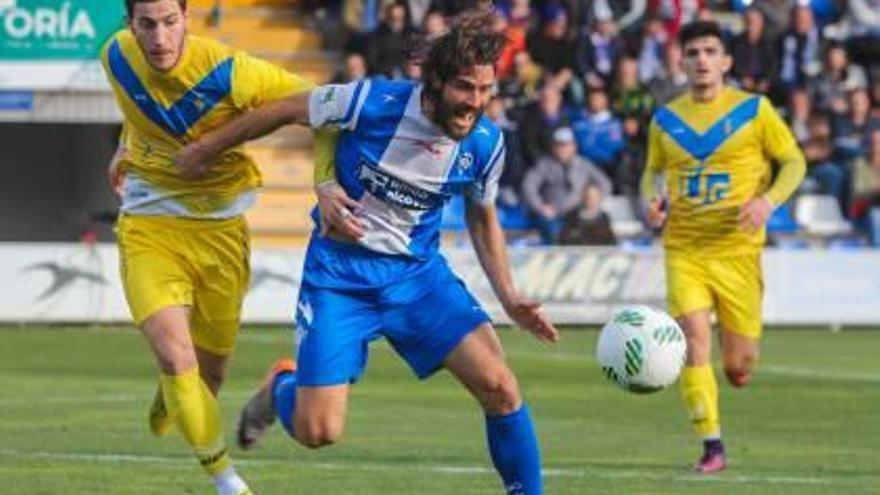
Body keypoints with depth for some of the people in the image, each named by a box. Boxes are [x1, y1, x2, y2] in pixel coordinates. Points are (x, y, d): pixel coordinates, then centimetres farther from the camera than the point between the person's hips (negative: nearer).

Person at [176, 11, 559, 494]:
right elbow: (284, 110, -4)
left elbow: (482, 219, 11)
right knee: (316, 432, -9)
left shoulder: (485, 143, -9)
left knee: (499, 386, -18)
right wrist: (207, 147, 7)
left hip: (418, 272, 3)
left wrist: (510, 299, 1)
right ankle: (280, 388, 28)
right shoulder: (371, 102, -21)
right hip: (339, 273, -3)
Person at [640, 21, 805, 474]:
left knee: (738, 369, 2)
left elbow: (793, 161, 3)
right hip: (683, 248, 1)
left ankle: (741, 359, 42)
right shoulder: (666, 119, 7)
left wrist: (769, 200, -15)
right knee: (694, 341, -16)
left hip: (737, 249, -1)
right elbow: (653, 170, 21)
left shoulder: (754, 110, -2)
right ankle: (712, 447, -9)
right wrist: (651, 200, -2)